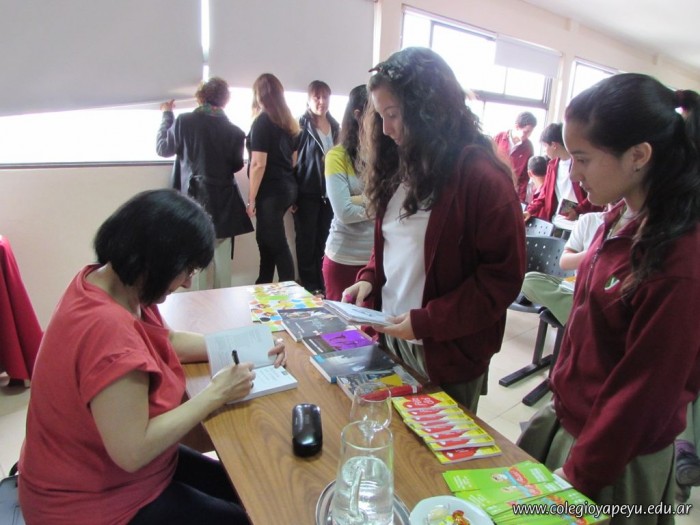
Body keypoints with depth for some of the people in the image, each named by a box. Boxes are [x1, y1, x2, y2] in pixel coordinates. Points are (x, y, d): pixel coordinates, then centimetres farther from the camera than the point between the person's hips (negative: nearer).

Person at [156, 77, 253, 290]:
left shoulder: (184, 121, -7)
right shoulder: (234, 131, -4)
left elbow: (163, 148, 8)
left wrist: (167, 115, 19)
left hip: (195, 199, -1)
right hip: (223, 204, 1)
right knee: (222, 259, 9)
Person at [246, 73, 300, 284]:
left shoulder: (262, 122, -10)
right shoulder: (289, 122, 11)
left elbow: (258, 164, -16)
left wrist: (251, 198, -11)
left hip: (271, 190, -8)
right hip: (288, 187, 8)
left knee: (277, 244, -1)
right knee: (267, 239, 18)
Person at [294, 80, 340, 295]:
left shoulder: (335, 126, 11)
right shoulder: (302, 125, -6)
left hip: (329, 192, 5)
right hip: (307, 192, -5)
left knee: (323, 239, 11)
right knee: (307, 239, 4)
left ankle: (321, 282, 22)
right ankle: (309, 285, 14)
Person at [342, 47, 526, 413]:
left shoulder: (482, 177, -17)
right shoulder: (400, 166, 5)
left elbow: (504, 276, -17)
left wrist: (426, 322, -20)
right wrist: (369, 279, -3)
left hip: (447, 352, -6)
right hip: (391, 337, 6)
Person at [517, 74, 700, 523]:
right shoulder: (621, 221, -3)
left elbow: (644, 392, -22)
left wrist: (577, 475, -12)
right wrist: (562, 401, 14)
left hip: (616, 461, -7)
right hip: (566, 420, 7)